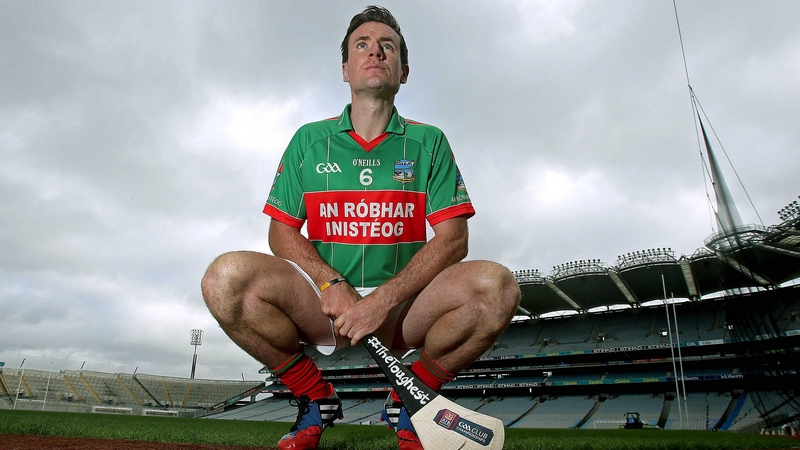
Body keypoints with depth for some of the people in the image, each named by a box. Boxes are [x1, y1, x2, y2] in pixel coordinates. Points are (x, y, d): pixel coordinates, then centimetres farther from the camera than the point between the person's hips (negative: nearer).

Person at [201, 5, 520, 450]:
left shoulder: (429, 142, 6)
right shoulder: (309, 140, 9)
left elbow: (452, 239, -3)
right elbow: (282, 231, 5)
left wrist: (382, 301, -17)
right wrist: (333, 285, -14)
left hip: (402, 309, 0)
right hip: (322, 308, 1)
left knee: (495, 284, -27)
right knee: (228, 276, -26)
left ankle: (410, 400, 0)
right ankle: (316, 399, -1)